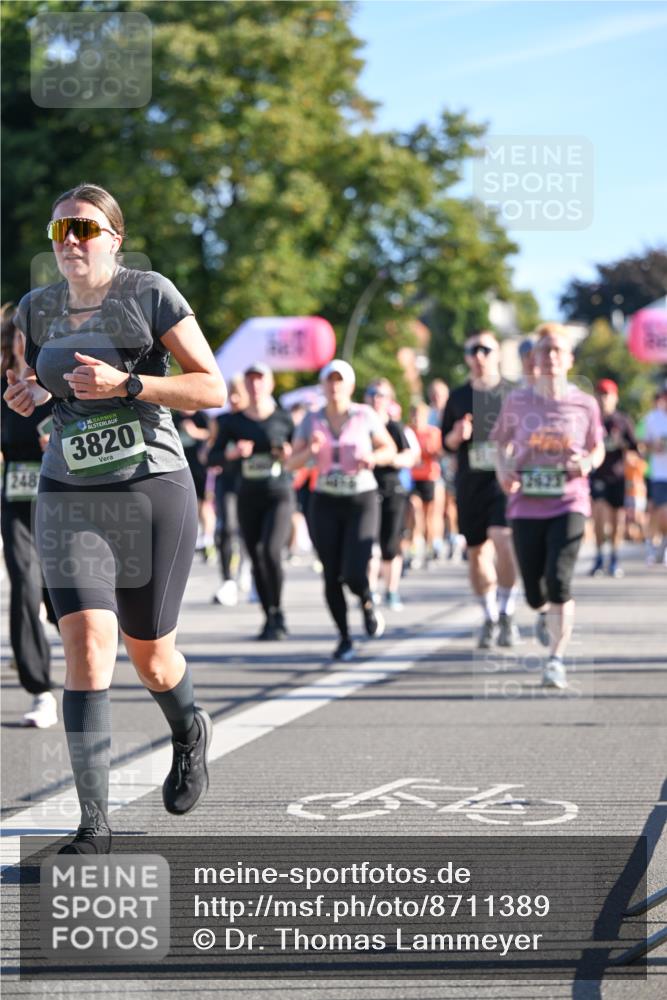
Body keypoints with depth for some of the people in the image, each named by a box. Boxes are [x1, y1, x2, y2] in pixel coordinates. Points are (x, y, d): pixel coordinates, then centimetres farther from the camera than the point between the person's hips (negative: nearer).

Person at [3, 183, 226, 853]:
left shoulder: (150, 294, -5)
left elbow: (212, 389, -7)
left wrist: (125, 384, -20)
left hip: (154, 494, -2)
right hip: (68, 500, 2)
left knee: (150, 660, 9)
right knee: (86, 647, -15)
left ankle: (189, 732, 45)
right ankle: (93, 824, -14)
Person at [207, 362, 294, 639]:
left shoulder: (283, 419, 1)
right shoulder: (233, 422, 5)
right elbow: (212, 458, 2)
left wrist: (291, 455, -13)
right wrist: (233, 452, -16)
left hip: (279, 494, -3)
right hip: (249, 497, 3)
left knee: (270, 551, -21)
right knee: (256, 559, 4)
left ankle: (278, 613, -4)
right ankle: (269, 618, 17)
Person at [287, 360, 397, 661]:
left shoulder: (365, 416, -3)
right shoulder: (311, 420, 3)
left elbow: (390, 449, 7)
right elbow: (292, 463, 2)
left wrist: (373, 458, -14)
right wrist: (310, 450, -18)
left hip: (362, 502, -2)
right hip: (325, 503, 2)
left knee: (355, 574, -15)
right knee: (332, 577, 0)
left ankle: (367, 603, 20)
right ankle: (344, 638, 16)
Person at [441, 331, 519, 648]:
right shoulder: (458, 397, 11)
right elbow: (446, 442, 16)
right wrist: (457, 436, -5)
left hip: (505, 480, -3)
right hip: (470, 483, 4)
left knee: (502, 540, -22)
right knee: (476, 553, 8)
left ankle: (506, 613, -11)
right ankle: (489, 618, 23)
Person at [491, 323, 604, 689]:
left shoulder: (584, 404, 0)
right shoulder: (518, 401, 1)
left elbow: (598, 449, 13)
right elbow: (501, 443, 14)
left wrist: (587, 463, -9)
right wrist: (503, 470, -5)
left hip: (569, 504, -2)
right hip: (526, 506, 2)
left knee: (558, 579, -19)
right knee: (534, 593, 6)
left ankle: (556, 659, -7)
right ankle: (546, 613, 45)